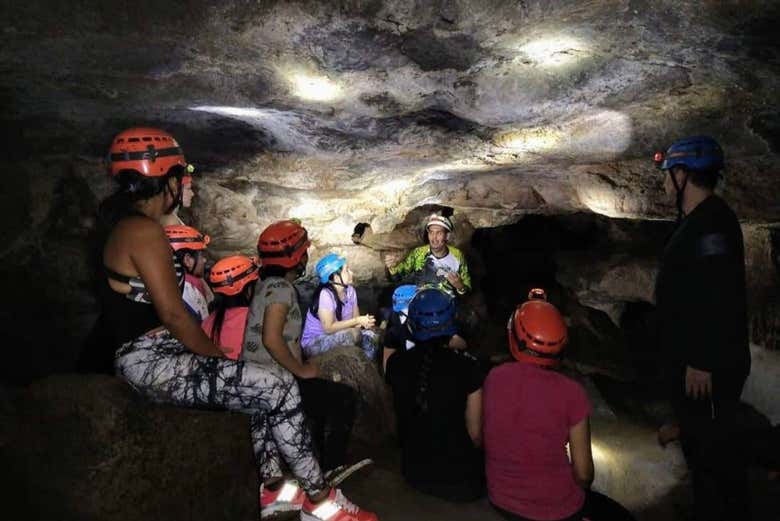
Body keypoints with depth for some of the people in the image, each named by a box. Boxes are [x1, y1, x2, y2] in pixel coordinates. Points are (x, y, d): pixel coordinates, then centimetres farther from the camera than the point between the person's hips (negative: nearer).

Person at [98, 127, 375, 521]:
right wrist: (219, 358, -7)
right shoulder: (144, 230, -16)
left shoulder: (125, 225, 16)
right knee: (280, 388, -14)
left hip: (151, 358, 11)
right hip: (154, 362, -11)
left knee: (264, 386, 18)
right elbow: (173, 314, -21)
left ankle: (271, 488, 20)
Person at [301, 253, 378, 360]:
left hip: (337, 337, 7)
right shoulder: (325, 294, -24)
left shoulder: (350, 290, -2)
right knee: (352, 334, -29)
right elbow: (329, 328, -27)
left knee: (370, 336, -15)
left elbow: (356, 317, 1)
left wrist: (364, 321, -23)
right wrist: (357, 321, -24)